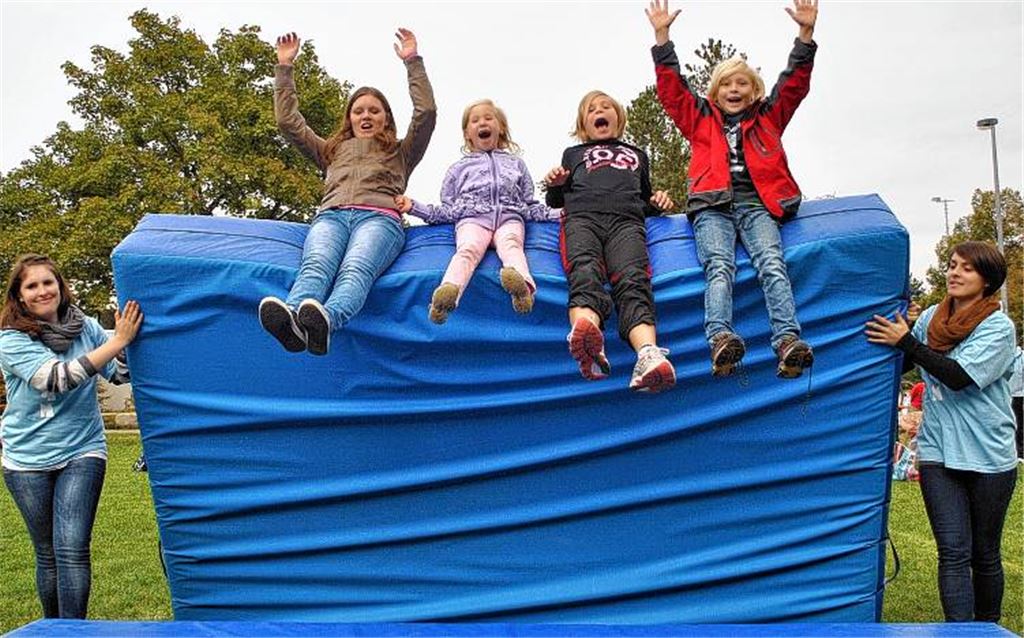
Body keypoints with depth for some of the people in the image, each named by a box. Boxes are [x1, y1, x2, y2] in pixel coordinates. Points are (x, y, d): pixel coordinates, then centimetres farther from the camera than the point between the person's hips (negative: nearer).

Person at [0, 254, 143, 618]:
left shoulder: (86, 328, -2)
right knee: (47, 553, 11)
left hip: (81, 452, 0)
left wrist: (129, 338, -18)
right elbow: (57, 378, -25)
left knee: (72, 549, -10)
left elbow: (121, 374, 1)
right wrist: (117, 342, -30)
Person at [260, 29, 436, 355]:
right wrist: (284, 68, 36)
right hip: (331, 216, 2)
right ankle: (291, 322, -66)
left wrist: (412, 61, 21)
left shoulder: (401, 152, 34)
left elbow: (426, 112, 20)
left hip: (379, 217, -2)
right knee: (316, 266, -36)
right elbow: (288, 121, 36)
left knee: (356, 268, -38)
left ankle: (324, 321, -69)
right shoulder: (332, 150, 41)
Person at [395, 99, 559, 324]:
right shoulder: (460, 168, 30)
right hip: (473, 218, 0)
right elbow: (447, 210, 24)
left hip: (509, 216, 1)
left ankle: (521, 282, -68)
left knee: (511, 244, -36)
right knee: (468, 248, -35)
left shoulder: (516, 163, 33)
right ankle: (448, 291, -64)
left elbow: (530, 206, 28)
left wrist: (557, 213, 12)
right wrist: (414, 207, 11)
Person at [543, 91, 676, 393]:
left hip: (626, 220, 1)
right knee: (585, 274, -36)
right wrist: (555, 185, 7)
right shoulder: (573, 154, 38)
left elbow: (645, 201, 40)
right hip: (582, 216, -1)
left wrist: (657, 202, 16)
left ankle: (648, 355, -59)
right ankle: (588, 346, -66)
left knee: (632, 280, -32)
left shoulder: (637, 155, 41)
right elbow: (555, 201, 31)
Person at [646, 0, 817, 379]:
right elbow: (671, 89, 19)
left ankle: (788, 341, -42)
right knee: (719, 265, -26)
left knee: (772, 263, -24)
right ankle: (720, 340, -48)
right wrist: (662, 38, 12)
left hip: (758, 204, 1)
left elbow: (794, 83, 20)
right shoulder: (700, 119, 26)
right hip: (713, 207, -1)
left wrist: (806, 33, 11)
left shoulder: (768, 118, 28)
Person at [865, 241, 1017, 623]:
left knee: (985, 553, 11)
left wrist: (905, 341, -17)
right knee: (954, 552, -4)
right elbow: (903, 363, 19)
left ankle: (988, 627, 28)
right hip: (938, 452, 2)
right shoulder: (931, 318, 5)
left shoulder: (999, 328, -6)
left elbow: (959, 377, -19)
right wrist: (886, 336, 3)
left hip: (989, 455, -2)